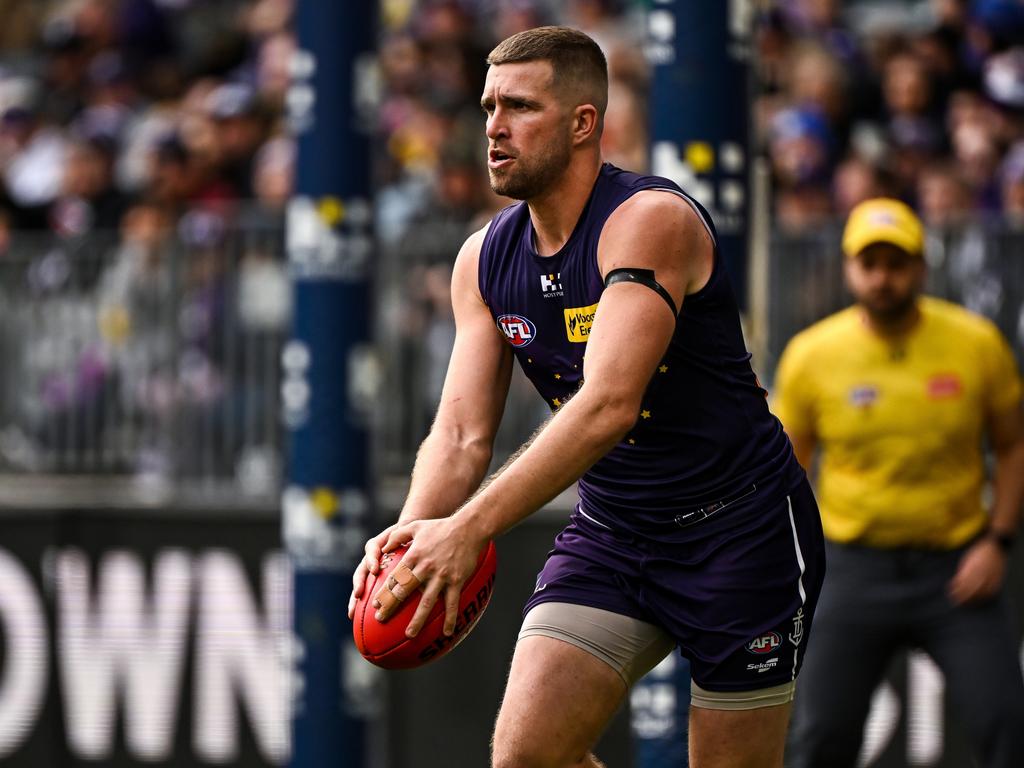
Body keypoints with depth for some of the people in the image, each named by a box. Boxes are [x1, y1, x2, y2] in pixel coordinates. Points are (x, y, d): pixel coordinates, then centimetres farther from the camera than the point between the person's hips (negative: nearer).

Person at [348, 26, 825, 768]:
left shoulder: (652, 221, -21)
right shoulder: (485, 260, 2)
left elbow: (608, 406, -33)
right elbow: (461, 435, -1)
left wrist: (471, 528, -40)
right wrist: (412, 534, -23)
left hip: (742, 529, -6)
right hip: (610, 533, 6)